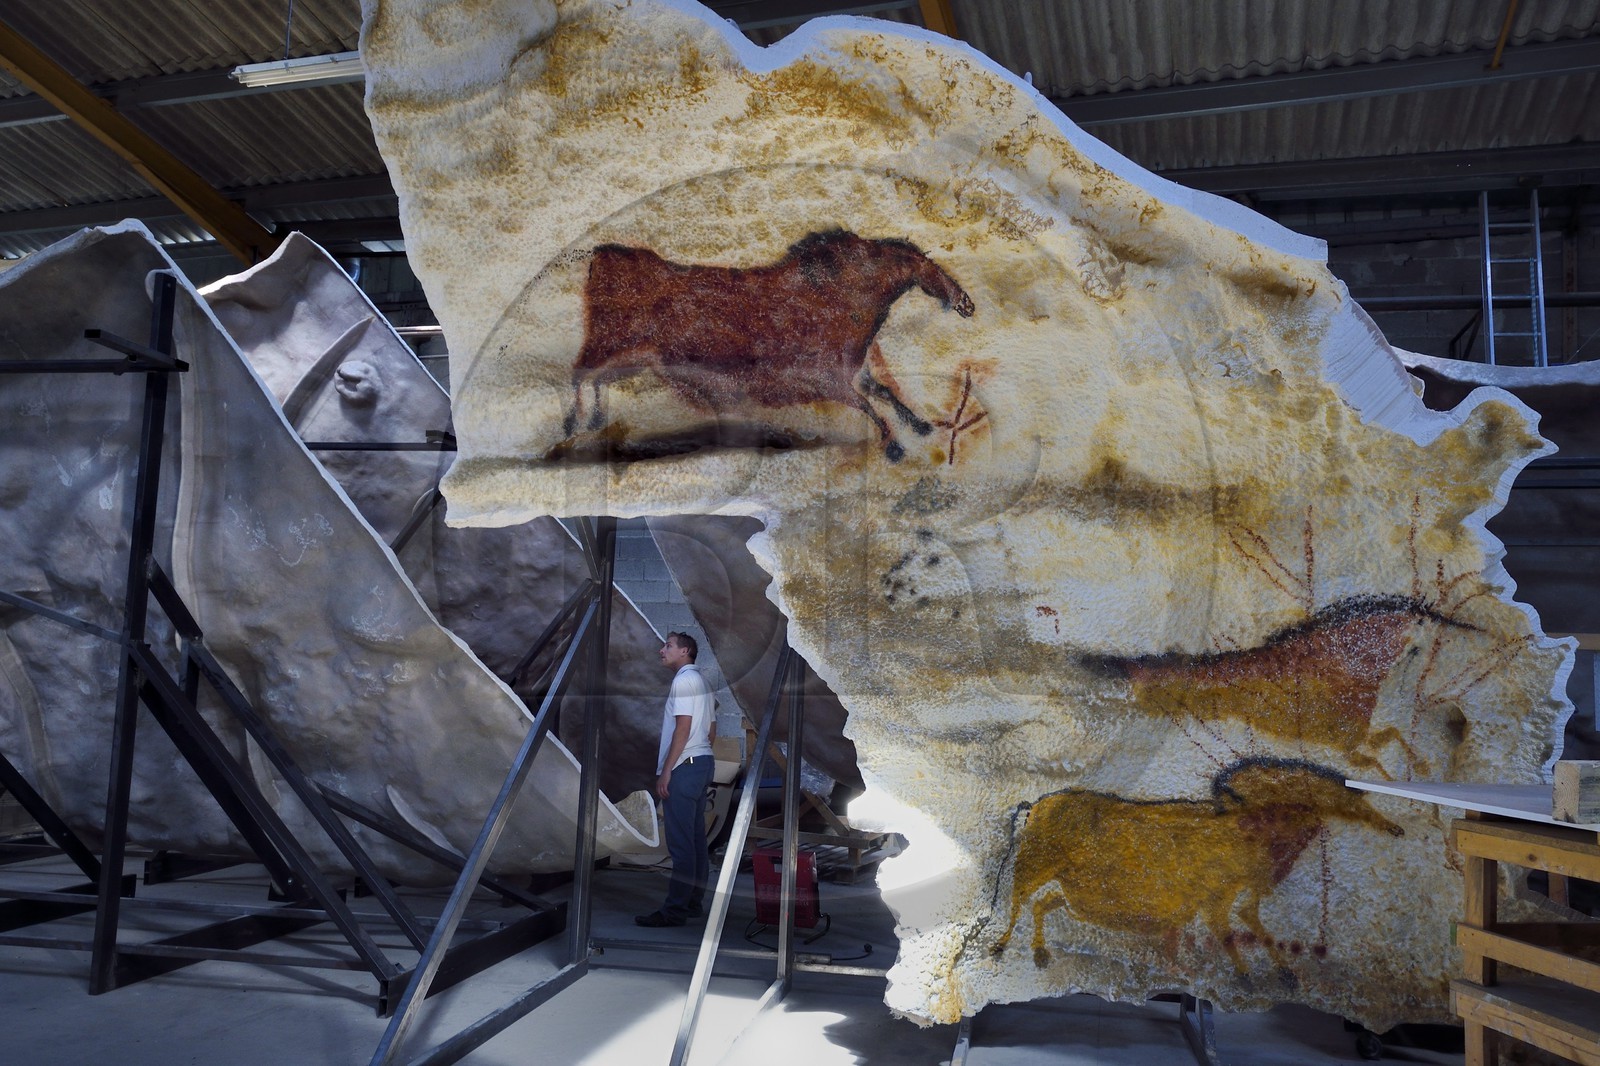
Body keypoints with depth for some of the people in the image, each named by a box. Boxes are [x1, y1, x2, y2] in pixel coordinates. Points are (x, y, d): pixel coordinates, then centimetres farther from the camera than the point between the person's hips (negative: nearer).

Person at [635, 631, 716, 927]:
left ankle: (675, 910, -9)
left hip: (683, 768, -10)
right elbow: (711, 730, 20)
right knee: (696, 839, 11)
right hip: (704, 761, 10)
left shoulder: (683, 680, -11)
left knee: (680, 842, -10)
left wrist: (666, 770, -17)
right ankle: (694, 902, 16)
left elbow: (683, 728, -18)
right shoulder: (702, 681, 18)